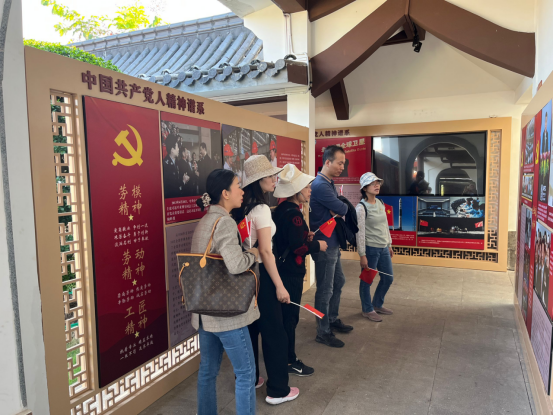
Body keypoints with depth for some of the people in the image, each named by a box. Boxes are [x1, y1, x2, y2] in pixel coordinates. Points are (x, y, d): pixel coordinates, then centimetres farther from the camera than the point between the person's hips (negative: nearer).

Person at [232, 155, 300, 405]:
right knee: (274, 332, 4)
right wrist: (279, 285, -18)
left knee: (250, 327, 20)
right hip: (260, 274, -9)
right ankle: (278, 391, 16)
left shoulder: (242, 209, 8)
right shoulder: (261, 209, -18)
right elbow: (265, 251, -21)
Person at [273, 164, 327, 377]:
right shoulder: (293, 214, -21)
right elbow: (298, 247, -25)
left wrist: (306, 236, 9)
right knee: (290, 317, 3)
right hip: (291, 273, -10)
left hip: (283, 270, 10)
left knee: (285, 315, 19)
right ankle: (289, 361, 17)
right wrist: (317, 245, -10)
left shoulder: (282, 210, 9)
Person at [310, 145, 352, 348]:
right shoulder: (320, 185, -22)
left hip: (333, 243, 10)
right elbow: (342, 209, -23)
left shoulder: (329, 183, 12)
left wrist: (337, 208, -10)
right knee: (325, 289, 0)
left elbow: (339, 208, 11)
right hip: (324, 244, -10)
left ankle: (333, 320, 37)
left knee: (339, 281, 21)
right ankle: (323, 332, 14)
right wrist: (340, 207, -2)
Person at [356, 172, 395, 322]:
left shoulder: (380, 204, 7)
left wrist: (389, 245, 17)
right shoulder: (361, 208, -15)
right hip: (370, 249, -7)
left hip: (384, 248, 8)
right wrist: (362, 255, -16)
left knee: (388, 279, 16)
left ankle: (377, 305, 37)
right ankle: (367, 310, 26)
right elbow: (360, 233, -16)